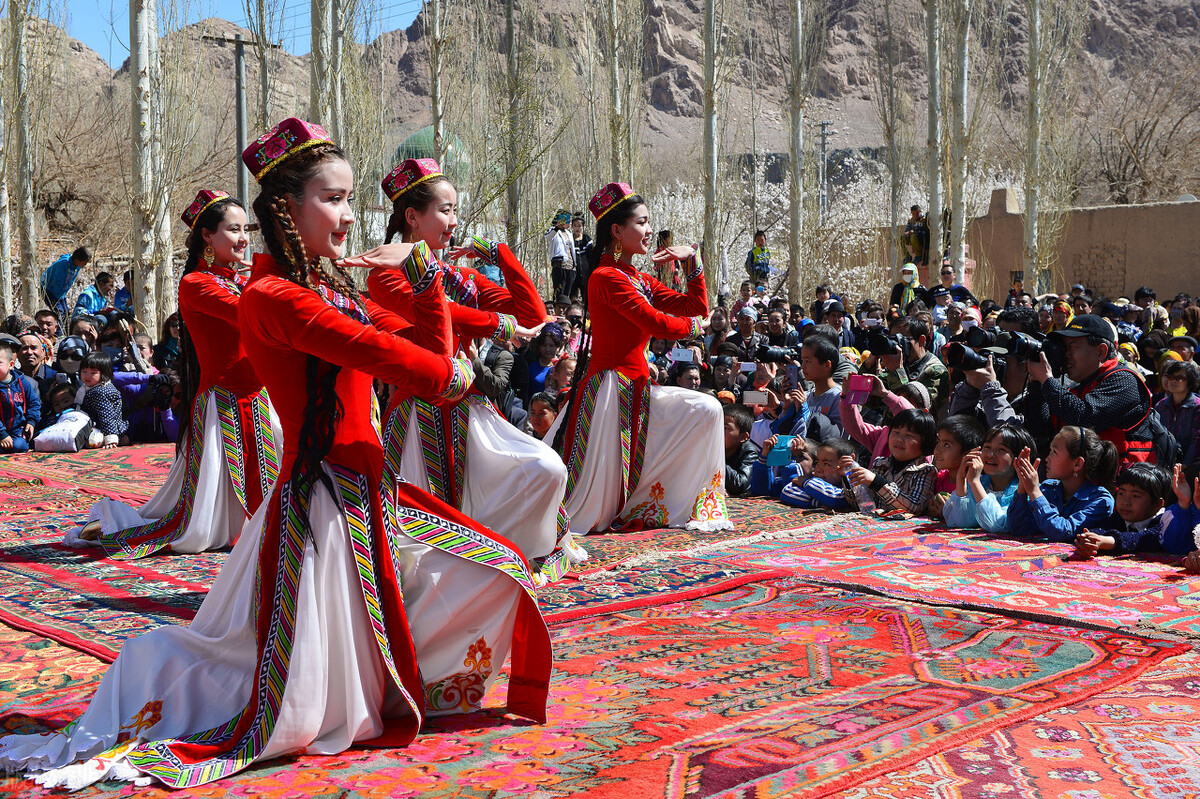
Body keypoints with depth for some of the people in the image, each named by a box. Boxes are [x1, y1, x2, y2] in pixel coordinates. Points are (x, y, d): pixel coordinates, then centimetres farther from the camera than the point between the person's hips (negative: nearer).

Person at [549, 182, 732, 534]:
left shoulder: (642, 281, 15)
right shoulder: (607, 277, -15)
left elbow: (697, 307, 14)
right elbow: (657, 323, -19)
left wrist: (691, 259, 6)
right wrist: (692, 326, 2)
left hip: (638, 386, 9)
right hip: (610, 387, -9)